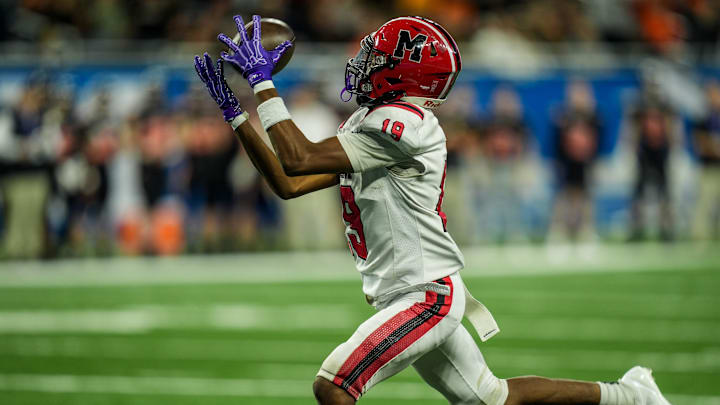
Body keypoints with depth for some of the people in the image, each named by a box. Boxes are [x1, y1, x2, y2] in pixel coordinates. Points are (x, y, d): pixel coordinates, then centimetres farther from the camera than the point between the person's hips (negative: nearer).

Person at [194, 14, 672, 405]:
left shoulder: (404, 124, -19)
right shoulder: (365, 124, 11)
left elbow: (300, 159, -23)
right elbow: (289, 184, 11)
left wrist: (263, 81, -18)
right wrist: (234, 110, 8)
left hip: (427, 296, -10)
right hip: (411, 296, 10)